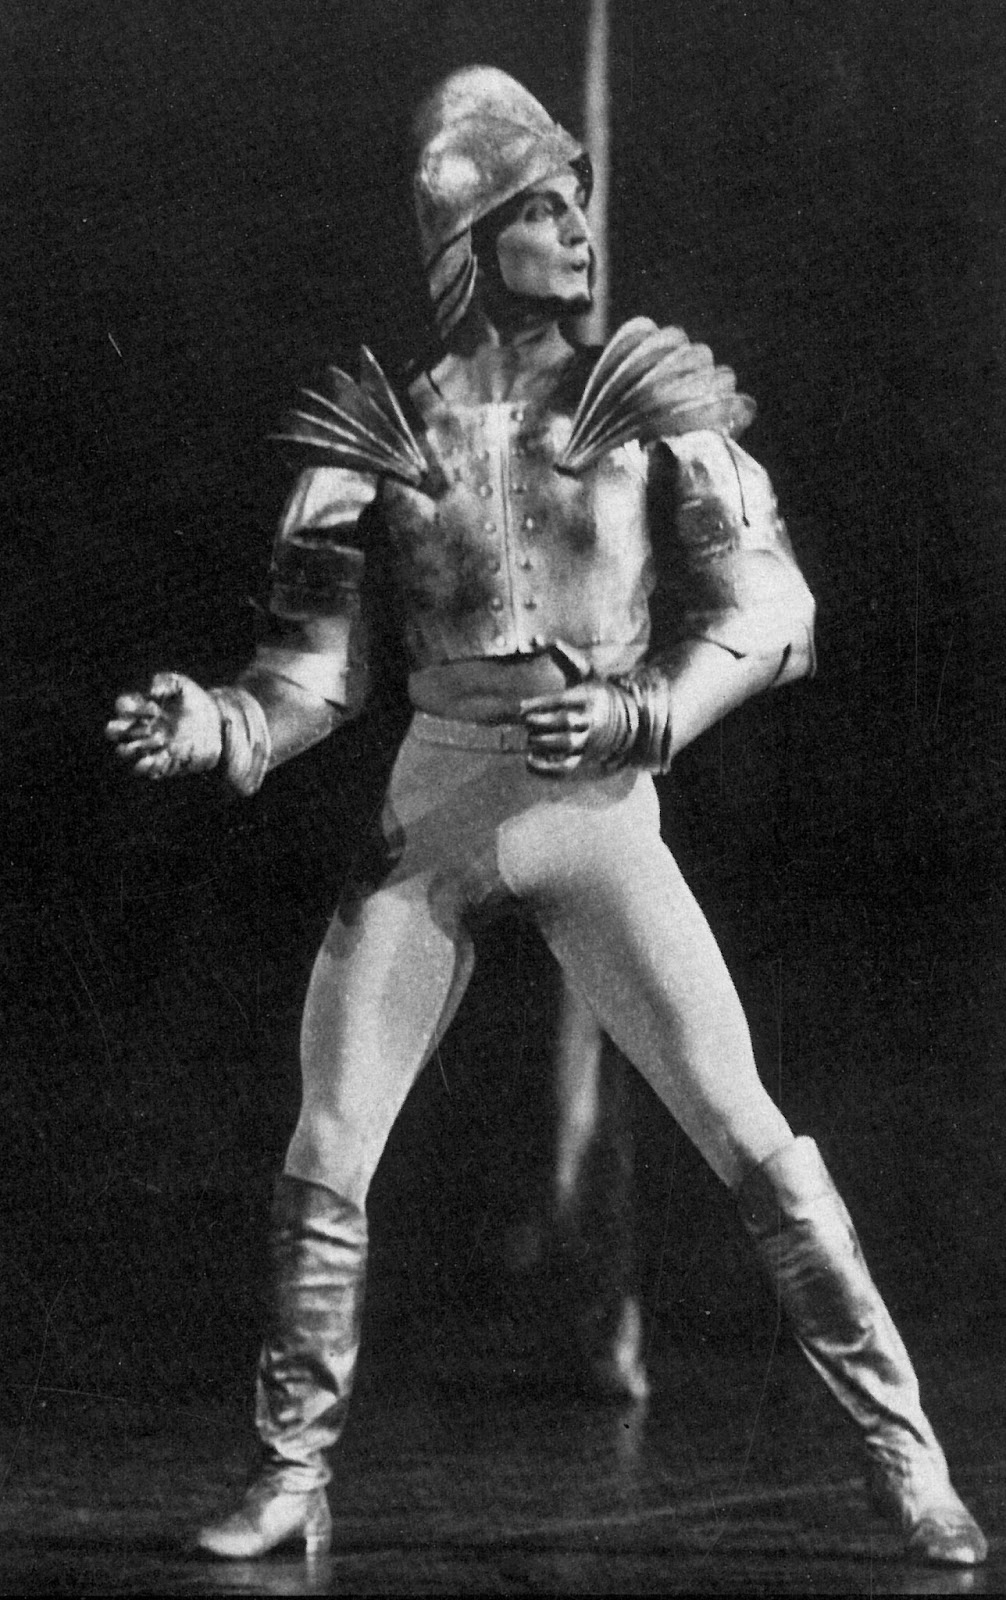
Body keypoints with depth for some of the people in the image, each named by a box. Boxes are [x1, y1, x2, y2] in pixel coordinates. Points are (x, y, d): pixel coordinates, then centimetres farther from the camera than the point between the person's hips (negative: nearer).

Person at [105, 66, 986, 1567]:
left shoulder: (650, 398, 1)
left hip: (599, 811, -2)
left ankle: (907, 1457, 6)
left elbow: (767, 602, -4)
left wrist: (640, 712, -19)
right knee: (324, 1157, 0)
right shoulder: (375, 427, 4)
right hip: (433, 816, 2)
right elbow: (320, 665, 4)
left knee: (750, 1137, -5)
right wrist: (213, 724, -16)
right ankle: (295, 1477, 17)